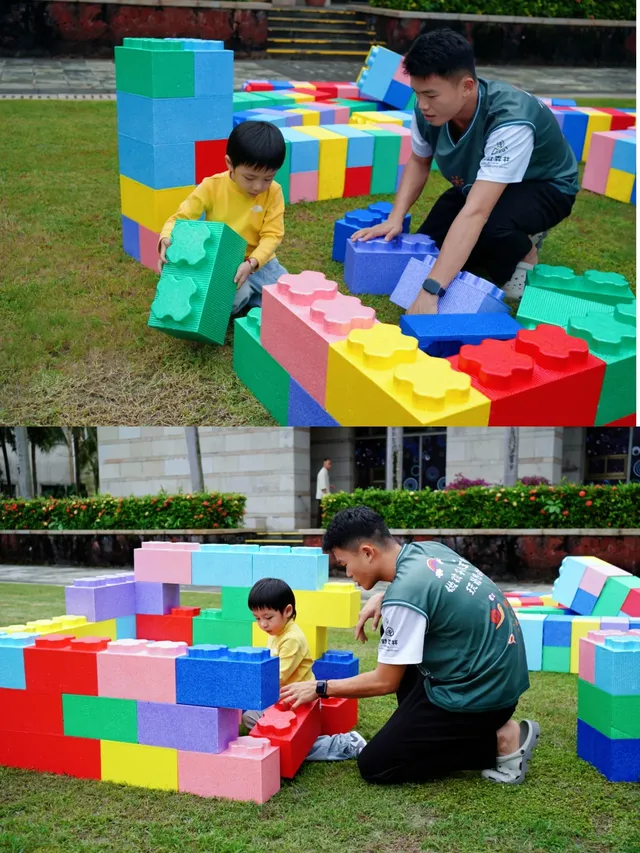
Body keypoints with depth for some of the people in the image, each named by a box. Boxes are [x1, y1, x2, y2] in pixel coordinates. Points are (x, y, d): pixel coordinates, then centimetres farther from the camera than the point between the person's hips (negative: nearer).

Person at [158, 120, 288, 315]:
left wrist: (251, 263, -32)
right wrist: (166, 240, -34)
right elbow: (179, 218, -10)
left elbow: (272, 235, -13)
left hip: (258, 261, 3)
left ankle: (246, 293, 7)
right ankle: (239, 293, 4)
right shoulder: (211, 187, -14)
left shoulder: (273, 192, -11)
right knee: (234, 299, -32)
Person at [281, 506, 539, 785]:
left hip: (480, 693, -9)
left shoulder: (403, 596, -23)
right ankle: (418, 727, 18)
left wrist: (321, 688, -1)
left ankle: (500, 741, -3)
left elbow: (385, 682, -14)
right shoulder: (428, 550, 1)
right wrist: (382, 598, 9)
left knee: (374, 765, -1)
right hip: (500, 673, 9)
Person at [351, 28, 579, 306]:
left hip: (543, 186, -7)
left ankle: (524, 252, -2)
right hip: (478, 185, 7)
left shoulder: (510, 122, -41)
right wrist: (394, 219, -18)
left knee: (492, 226, -38)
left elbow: (476, 212, -49)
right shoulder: (429, 109, -22)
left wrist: (430, 291, -55)